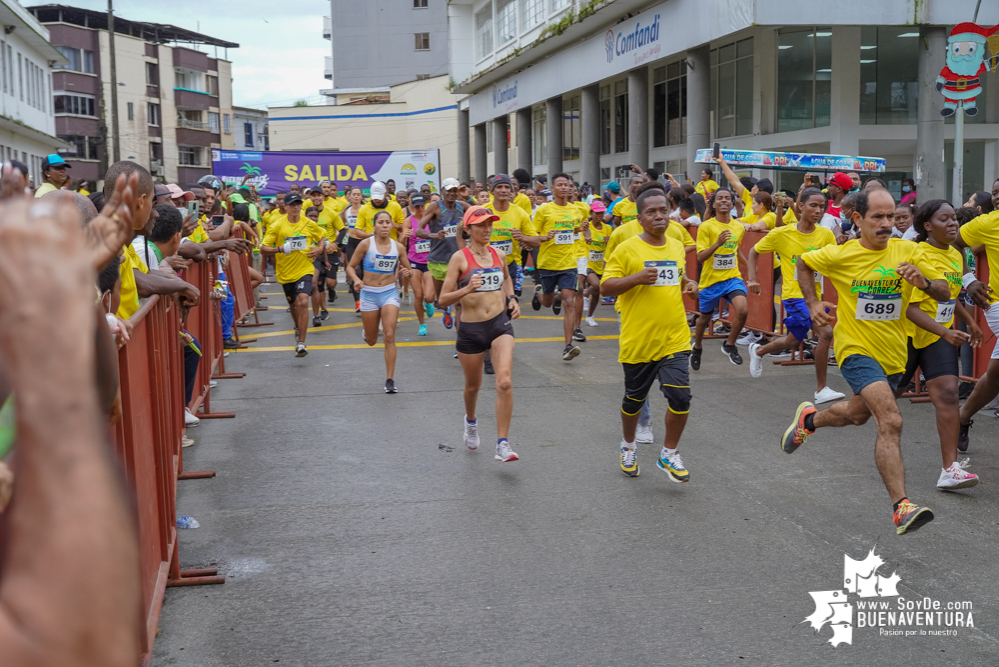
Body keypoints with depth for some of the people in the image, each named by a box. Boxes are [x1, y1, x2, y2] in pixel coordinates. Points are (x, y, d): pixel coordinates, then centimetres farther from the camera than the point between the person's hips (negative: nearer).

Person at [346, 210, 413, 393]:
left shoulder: (398, 247, -1)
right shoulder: (366, 244, -7)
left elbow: (407, 269, 11)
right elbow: (351, 266, -2)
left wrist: (406, 272, -13)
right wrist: (356, 280, -21)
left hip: (390, 292, 0)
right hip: (368, 294, 0)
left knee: (389, 337, -12)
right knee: (371, 341, 11)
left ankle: (390, 380, -5)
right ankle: (368, 332, 51)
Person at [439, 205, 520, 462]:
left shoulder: (499, 254, 5)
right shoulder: (460, 258, -8)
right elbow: (443, 300, -11)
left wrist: (511, 299, 13)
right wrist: (466, 289, -27)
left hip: (500, 323, 2)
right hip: (471, 329, -2)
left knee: (504, 382, -17)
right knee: (473, 385, 17)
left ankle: (502, 444, -12)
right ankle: (471, 421, 50)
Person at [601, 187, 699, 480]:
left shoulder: (677, 247, 9)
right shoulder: (627, 249, -8)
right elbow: (606, 286, -9)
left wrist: (688, 285, 6)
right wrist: (637, 278, -22)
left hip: (675, 339, 3)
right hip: (638, 341, -3)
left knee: (680, 397, -10)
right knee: (634, 398, 13)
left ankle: (669, 454, 10)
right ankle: (628, 446, 40)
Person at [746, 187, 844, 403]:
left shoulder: (826, 235, -1)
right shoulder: (782, 234, -8)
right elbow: (754, 252, 6)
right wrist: (752, 279, -3)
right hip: (794, 294, -5)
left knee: (793, 342, 20)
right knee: (825, 332, -23)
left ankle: (758, 350, 51)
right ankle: (821, 389, -12)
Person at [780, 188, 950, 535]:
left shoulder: (908, 252, -5)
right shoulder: (839, 255, -9)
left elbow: (944, 293, -6)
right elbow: (803, 263, 11)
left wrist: (923, 281, -27)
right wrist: (813, 303, 1)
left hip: (893, 355, 5)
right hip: (856, 350, -5)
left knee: (858, 414, 27)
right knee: (891, 421, -23)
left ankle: (809, 418, 58)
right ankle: (901, 507, -24)